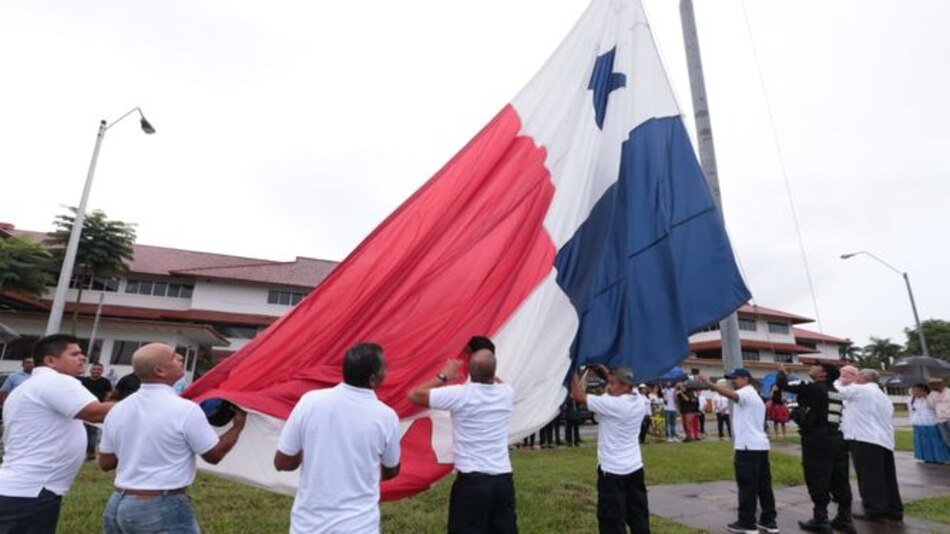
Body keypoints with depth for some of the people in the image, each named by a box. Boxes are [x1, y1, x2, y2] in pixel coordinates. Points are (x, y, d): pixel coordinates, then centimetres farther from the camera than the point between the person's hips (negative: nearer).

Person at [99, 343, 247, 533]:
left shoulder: (117, 409, 2)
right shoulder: (185, 409, -18)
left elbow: (105, 463, 12)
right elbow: (215, 454, -7)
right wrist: (238, 425, 6)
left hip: (118, 505, 7)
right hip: (163, 508, -7)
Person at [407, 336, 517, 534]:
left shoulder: (460, 395, -15)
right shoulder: (507, 393, -1)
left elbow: (414, 395, -6)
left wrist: (444, 376, 1)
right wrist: (485, 363, 24)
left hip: (471, 480, -4)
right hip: (503, 479, 5)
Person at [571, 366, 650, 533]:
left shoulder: (612, 404, -22)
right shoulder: (639, 401, 0)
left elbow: (578, 395, -18)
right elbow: (617, 381, 18)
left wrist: (574, 373, -6)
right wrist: (603, 371, 7)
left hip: (612, 470, -8)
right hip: (635, 468, 8)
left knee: (612, 518, 1)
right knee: (638, 514, 17)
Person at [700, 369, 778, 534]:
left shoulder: (746, 393, -10)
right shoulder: (755, 396, 22)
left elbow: (730, 394, -34)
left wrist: (709, 383, -41)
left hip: (748, 446, -10)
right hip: (760, 445, 10)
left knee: (747, 487, -3)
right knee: (764, 485, 14)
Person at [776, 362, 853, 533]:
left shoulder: (814, 388, -12)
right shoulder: (835, 392, 13)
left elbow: (783, 384, -10)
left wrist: (782, 372, 10)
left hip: (817, 439, -8)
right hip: (835, 437, 8)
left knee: (817, 480, -1)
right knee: (839, 480, 13)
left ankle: (821, 520, 4)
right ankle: (844, 519, 20)